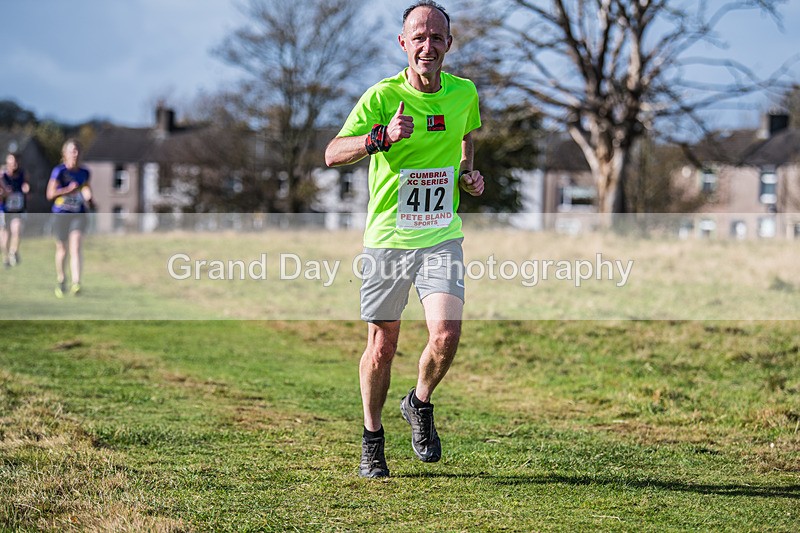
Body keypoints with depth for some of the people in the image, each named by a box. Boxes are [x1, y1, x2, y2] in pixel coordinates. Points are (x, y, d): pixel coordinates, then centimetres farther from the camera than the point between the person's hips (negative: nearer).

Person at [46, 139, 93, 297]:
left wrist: (88, 195, 2)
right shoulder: (59, 171, -6)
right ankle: (60, 280, 30)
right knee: (62, 249, 10)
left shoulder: (84, 173, 7)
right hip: (61, 213, -2)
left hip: (79, 214, 2)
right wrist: (68, 190, -18)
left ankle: (76, 283, -22)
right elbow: (50, 194, -11)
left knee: (75, 248, -13)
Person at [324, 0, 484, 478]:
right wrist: (381, 137, -34)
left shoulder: (464, 93, 2)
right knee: (382, 347, 4)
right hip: (387, 237, -2)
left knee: (446, 335, -16)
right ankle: (372, 439, 26)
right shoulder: (382, 96, -11)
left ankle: (420, 405, 15)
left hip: (442, 237, 2)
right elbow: (332, 154, -18)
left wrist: (468, 172, 6)